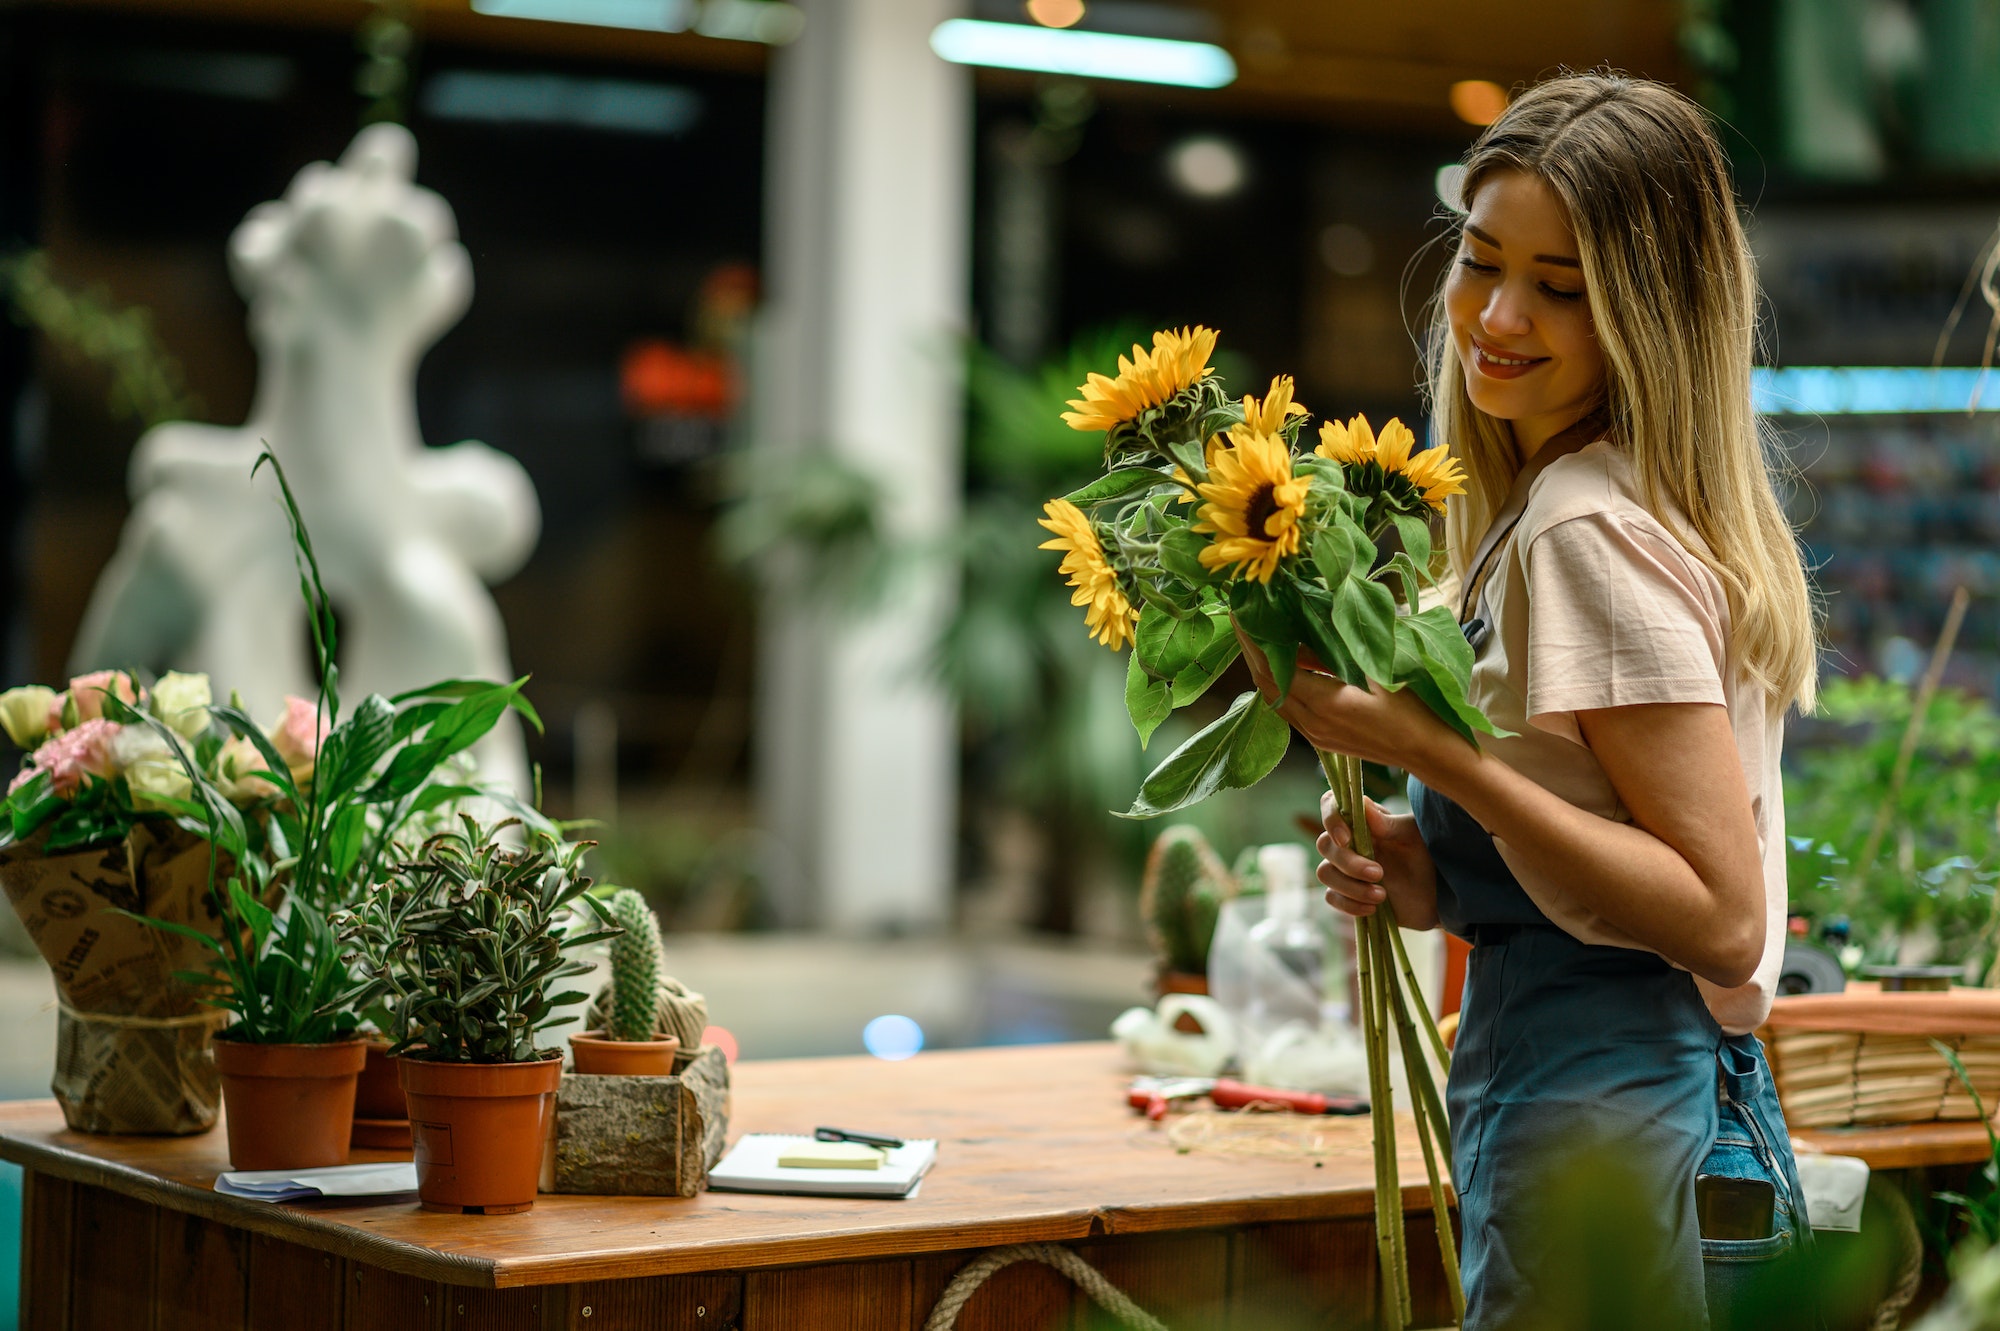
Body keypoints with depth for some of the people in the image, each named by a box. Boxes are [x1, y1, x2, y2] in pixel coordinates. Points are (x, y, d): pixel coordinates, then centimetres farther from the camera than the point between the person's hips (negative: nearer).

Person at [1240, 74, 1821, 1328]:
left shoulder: (1595, 534, -16)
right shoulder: (1543, 511, 13)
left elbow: (1723, 920, -19)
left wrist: (1433, 752, -22)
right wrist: (1433, 875, 5)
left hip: (1606, 1134, -10)